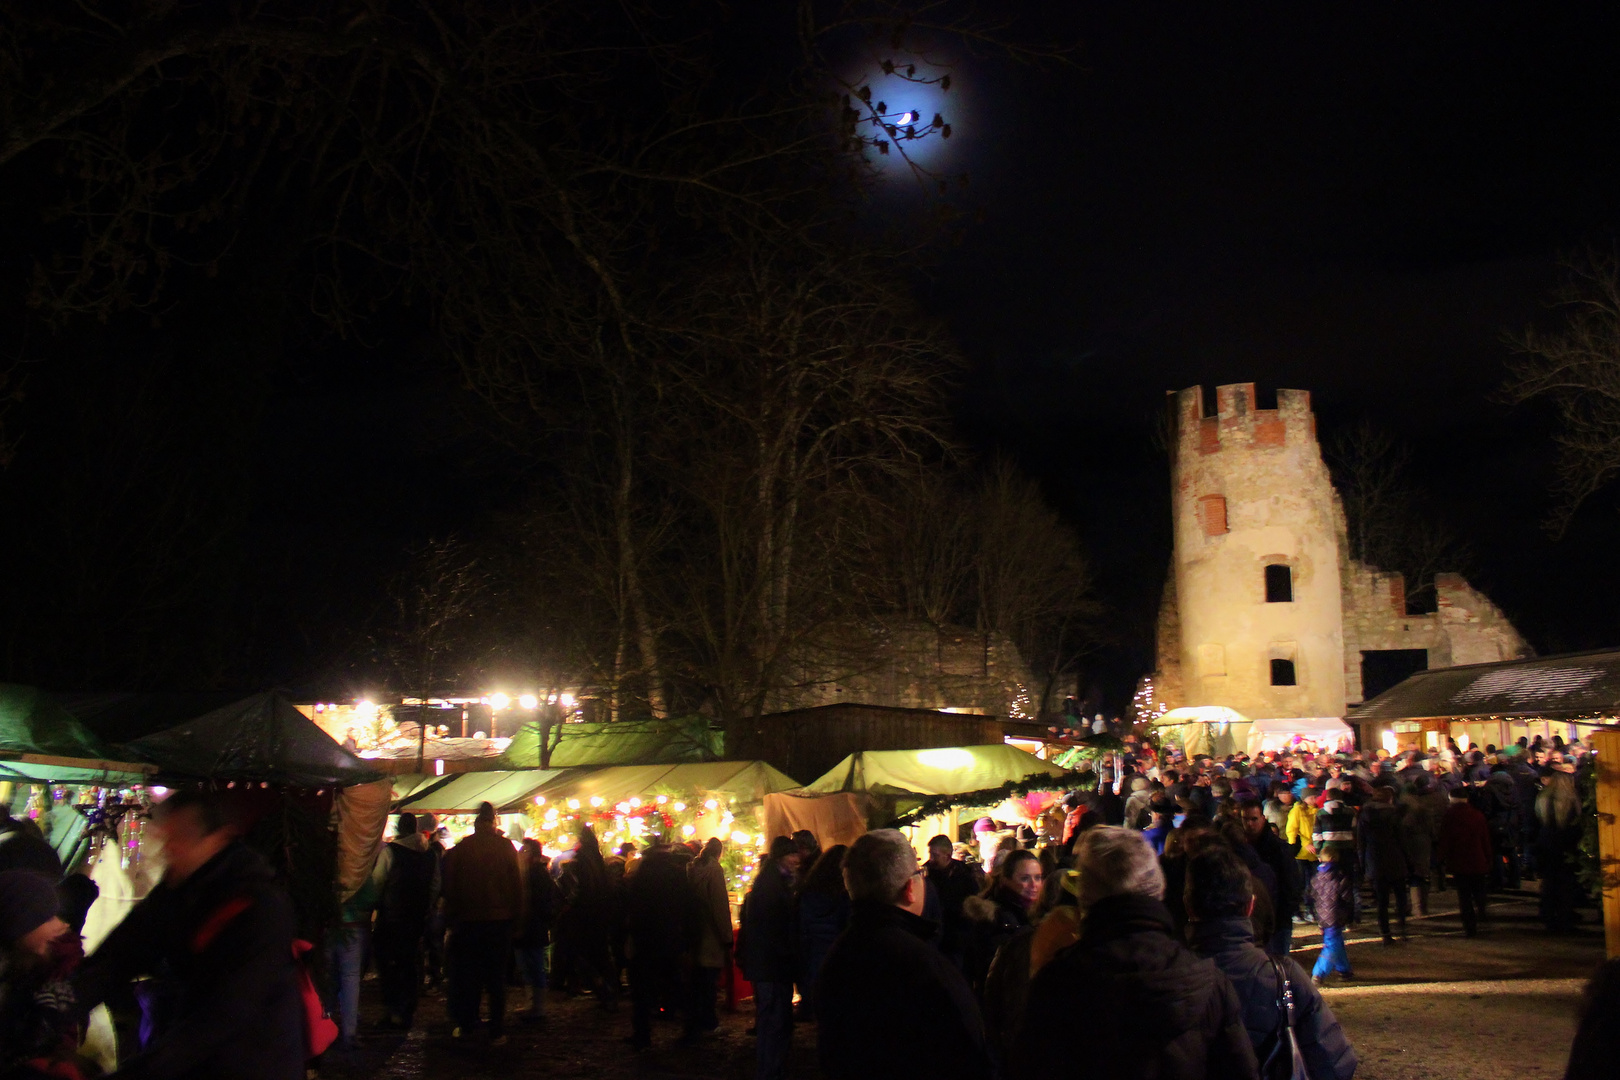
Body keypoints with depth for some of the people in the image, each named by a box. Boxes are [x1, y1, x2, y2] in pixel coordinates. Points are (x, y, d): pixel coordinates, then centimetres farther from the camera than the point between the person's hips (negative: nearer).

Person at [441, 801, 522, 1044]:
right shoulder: (506, 847, -6)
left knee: (468, 975, 14)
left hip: (469, 920, 0)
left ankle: (466, 1026, 20)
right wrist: (516, 914, 5)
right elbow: (517, 884, -3)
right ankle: (497, 1031, 6)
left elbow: (450, 887, 2)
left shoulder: (460, 849, -4)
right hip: (500, 918, 0)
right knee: (496, 977, 6)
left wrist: (451, 916, 11)